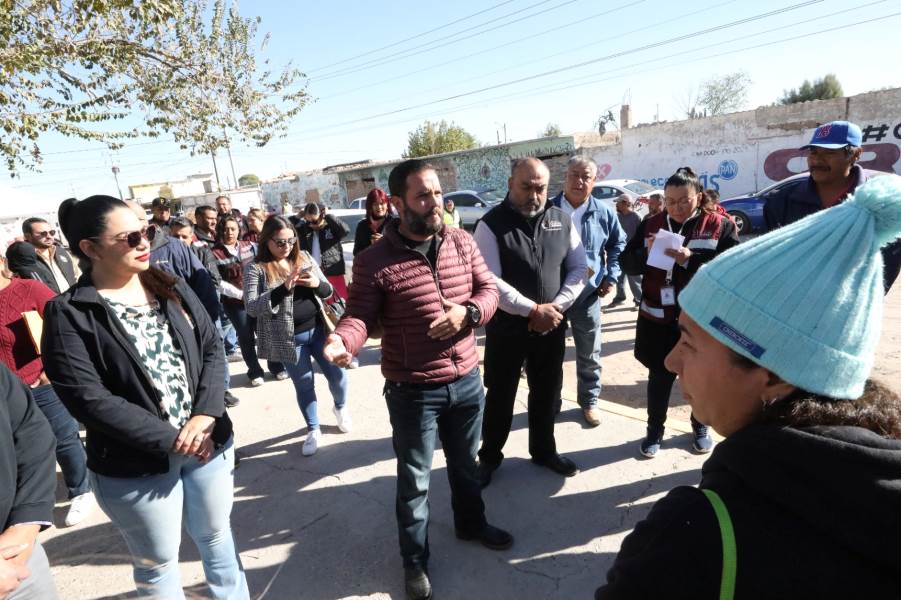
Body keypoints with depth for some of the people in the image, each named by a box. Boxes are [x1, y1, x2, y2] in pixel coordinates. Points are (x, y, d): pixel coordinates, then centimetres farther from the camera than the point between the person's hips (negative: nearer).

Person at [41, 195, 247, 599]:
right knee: (158, 560, 19)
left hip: (208, 442, 4)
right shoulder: (68, 315, -12)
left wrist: (206, 415, -16)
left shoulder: (173, 289, 1)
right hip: (136, 467, -4)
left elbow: (212, 348, -2)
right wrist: (170, 439, -19)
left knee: (215, 534, 25)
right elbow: (89, 399, -19)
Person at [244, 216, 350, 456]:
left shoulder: (304, 258, 4)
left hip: (319, 329, 3)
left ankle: (340, 407, 42)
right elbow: (251, 307, -16)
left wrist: (317, 283, -18)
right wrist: (283, 288, -26)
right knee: (304, 385, 10)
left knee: (337, 375, 9)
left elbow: (328, 291, 6)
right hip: (290, 338, -3)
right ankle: (313, 430, 31)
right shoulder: (257, 269, -7)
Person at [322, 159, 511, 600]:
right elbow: (361, 315, -14)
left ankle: (471, 524, 54)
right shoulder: (374, 261, -14)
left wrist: (469, 312, -18)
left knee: (465, 463, 27)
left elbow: (488, 289, 3)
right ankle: (415, 559, 38)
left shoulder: (462, 242, -1)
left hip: (467, 380, 5)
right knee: (415, 480, 14)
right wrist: (342, 339, -37)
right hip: (413, 391, -4)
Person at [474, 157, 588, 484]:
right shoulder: (491, 224, -10)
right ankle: (489, 457, 32)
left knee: (546, 393, 18)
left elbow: (578, 268, 4)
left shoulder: (562, 221, 3)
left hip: (552, 326, 4)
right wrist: (533, 310, -20)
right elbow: (490, 280, -18)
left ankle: (544, 451, 41)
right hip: (506, 327, -3)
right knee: (499, 396, 10)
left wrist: (555, 307, -11)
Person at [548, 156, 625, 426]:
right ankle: (550, 402, 30)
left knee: (589, 355, 13)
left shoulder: (603, 213, -1)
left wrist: (611, 276, 5)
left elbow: (618, 244, 14)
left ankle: (589, 401, 32)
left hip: (588, 294, 1)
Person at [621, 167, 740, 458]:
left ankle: (701, 427, 39)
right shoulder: (651, 224, 5)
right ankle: (654, 429, 30)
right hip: (657, 319, 2)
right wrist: (646, 253, -18)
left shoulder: (720, 225, -3)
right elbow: (628, 263, 2)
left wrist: (690, 259, -26)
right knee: (659, 377, 12)